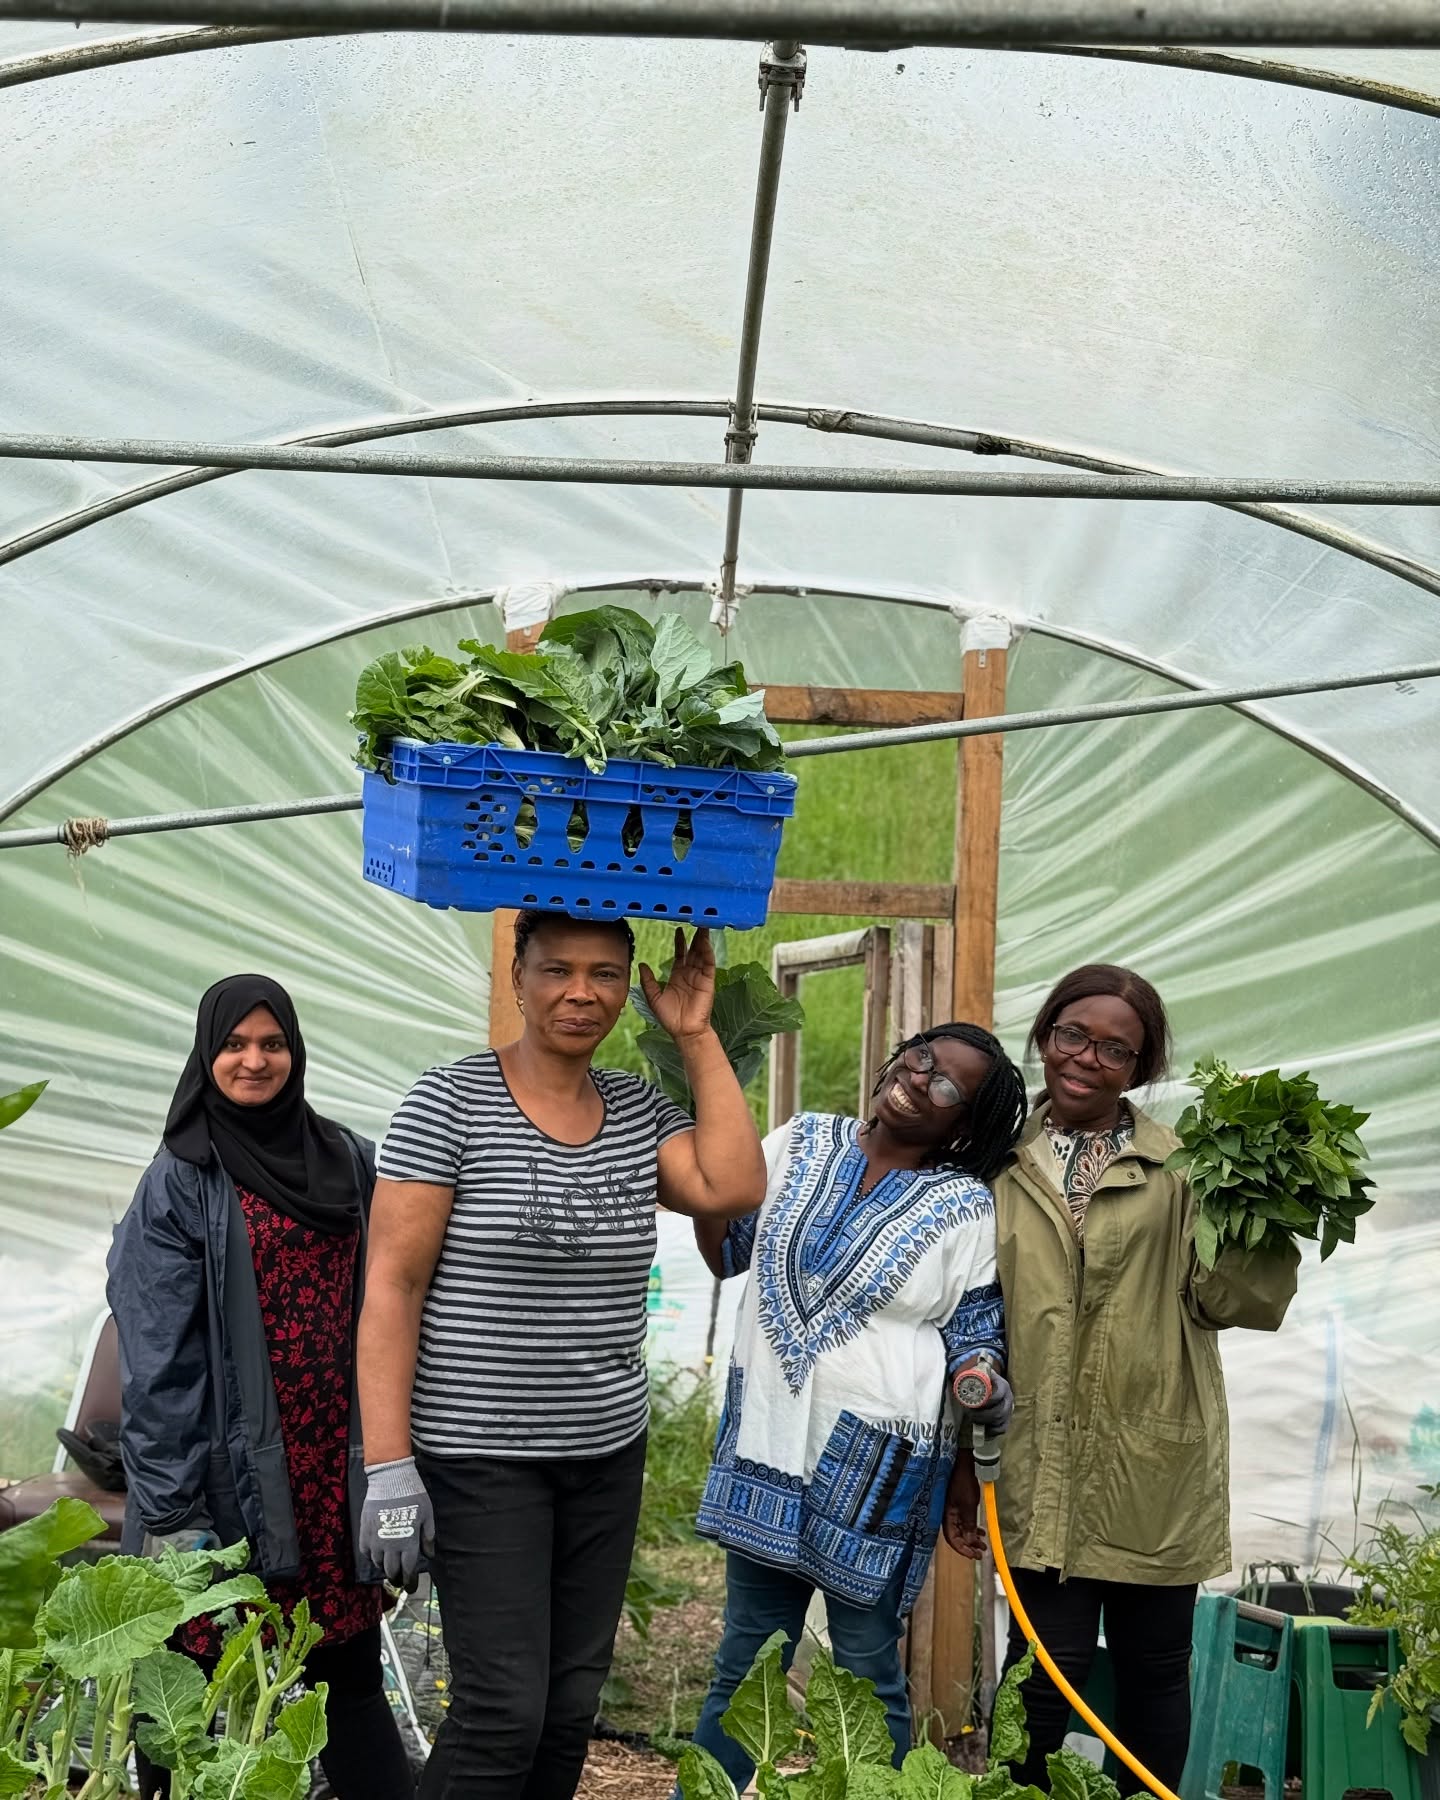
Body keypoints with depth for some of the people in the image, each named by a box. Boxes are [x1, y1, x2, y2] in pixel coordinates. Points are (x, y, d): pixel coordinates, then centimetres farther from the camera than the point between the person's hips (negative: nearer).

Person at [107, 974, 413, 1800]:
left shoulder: (348, 1162, 9)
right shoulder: (181, 1180, -4)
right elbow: (158, 1358, -9)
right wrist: (170, 1507, -14)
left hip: (335, 1463, 4)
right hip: (234, 1468, -4)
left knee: (349, 1669, 8)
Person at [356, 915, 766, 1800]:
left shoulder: (639, 1107, 7)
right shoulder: (450, 1102, -9)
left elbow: (734, 1188, -11)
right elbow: (392, 1285, -11)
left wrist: (697, 1037, -6)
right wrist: (389, 1463, -17)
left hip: (609, 1452, 5)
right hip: (480, 1455, -5)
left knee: (572, 1707, 8)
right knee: (504, 1710, -10)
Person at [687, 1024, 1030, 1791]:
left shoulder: (965, 1208, -6)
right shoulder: (800, 1144, 4)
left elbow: (974, 1343, -2)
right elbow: (725, 1251, 7)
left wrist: (968, 1472, -7)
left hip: (878, 1461, -3)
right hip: (768, 1436, 4)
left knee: (866, 1670, 6)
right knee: (745, 1657, 12)